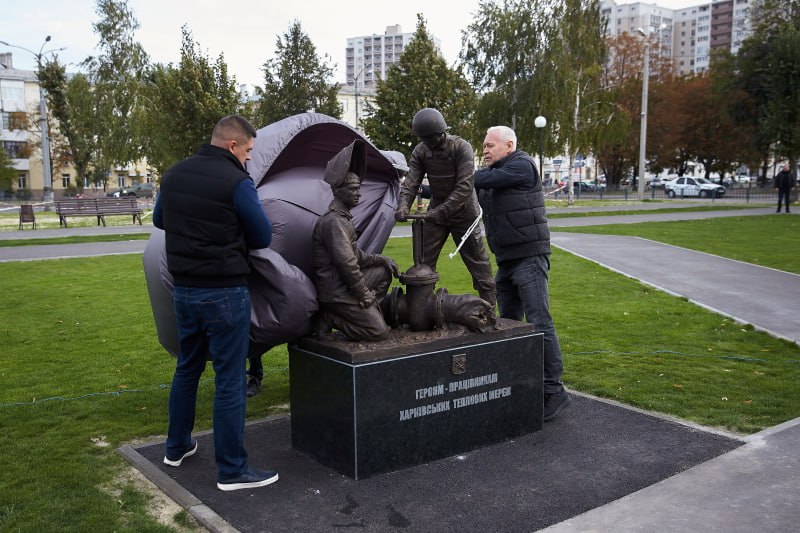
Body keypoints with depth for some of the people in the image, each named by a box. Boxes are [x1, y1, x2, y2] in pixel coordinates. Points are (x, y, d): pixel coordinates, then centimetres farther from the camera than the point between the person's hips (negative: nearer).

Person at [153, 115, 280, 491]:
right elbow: (263, 237, -7)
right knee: (229, 380, 0)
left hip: (183, 288, 7)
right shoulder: (236, 181, -14)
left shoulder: (174, 175, 7)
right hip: (224, 292, -7)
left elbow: (159, 220, 23)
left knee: (187, 368, 22)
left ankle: (177, 447, 35)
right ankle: (232, 470, 8)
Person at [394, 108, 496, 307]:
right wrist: (403, 205, -30)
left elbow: (464, 187, -27)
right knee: (423, 260, 1)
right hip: (436, 210, 5)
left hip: (463, 211, -4)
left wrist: (441, 211, -34)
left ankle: (489, 305, 12)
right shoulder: (420, 151, -5)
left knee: (477, 261, 2)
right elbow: (411, 182, -11)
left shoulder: (462, 147, -20)